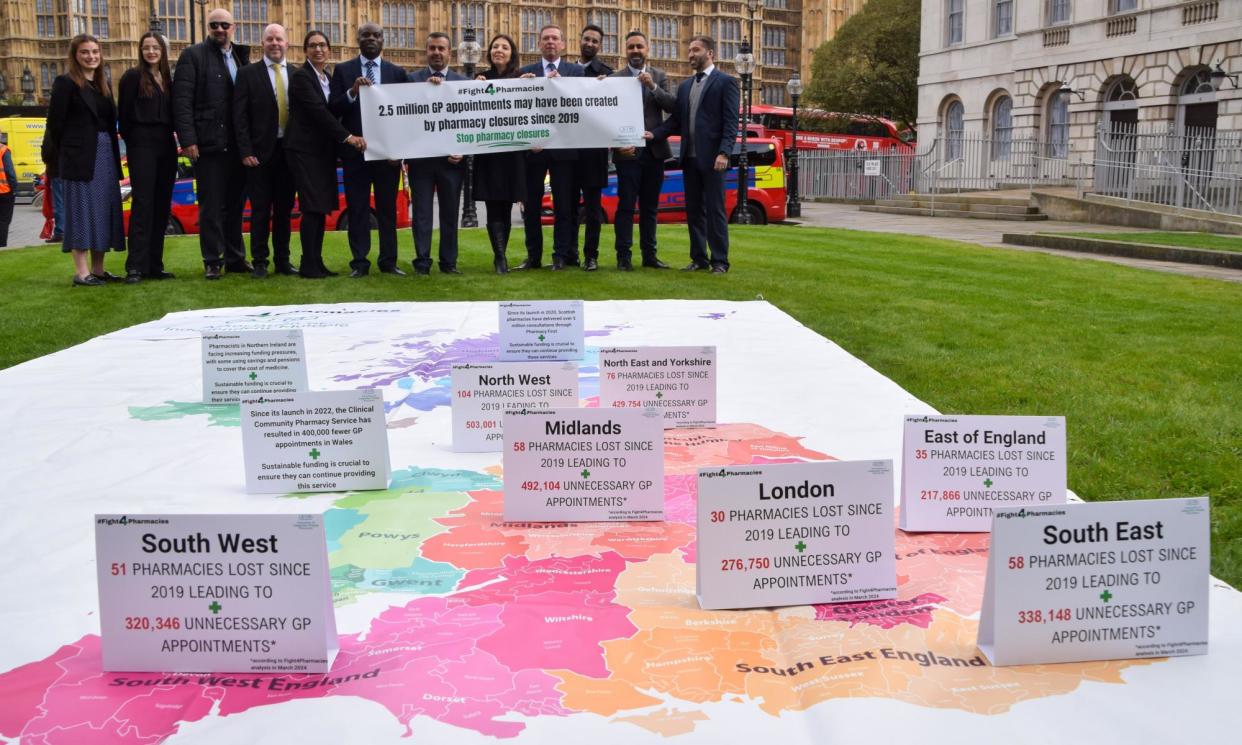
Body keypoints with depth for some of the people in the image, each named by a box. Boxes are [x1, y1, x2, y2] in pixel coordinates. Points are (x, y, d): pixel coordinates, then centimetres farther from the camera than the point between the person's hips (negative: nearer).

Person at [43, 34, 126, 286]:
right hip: (79, 156, -7)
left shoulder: (103, 84, 16)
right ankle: (81, 271, -4)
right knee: (82, 210, -6)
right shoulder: (66, 83, -3)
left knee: (104, 210, 7)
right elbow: (55, 123, -6)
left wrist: (114, 156, 7)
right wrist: (58, 158, -7)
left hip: (105, 155, 7)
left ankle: (97, 268, 13)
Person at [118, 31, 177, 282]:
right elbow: (124, 115, -2)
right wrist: (132, 143, 1)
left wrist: (171, 139, 6)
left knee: (161, 206, 5)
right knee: (142, 205, -10)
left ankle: (154, 265, 9)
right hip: (142, 146, -5)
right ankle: (135, 267, -11)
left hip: (166, 146, 6)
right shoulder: (133, 77, -2)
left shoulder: (168, 79, 14)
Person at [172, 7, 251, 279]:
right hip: (208, 144, -4)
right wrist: (187, 140, -15)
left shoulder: (242, 56, 14)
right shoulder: (193, 55, 0)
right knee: (211, 206, 1)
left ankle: (235, 258, 20)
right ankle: (212, 262, 8)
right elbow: (182, 100, -7)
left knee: (235, 205, 11)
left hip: (238, 144, 4)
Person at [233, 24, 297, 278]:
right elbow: (240, 116, -3)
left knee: (285, 208, 8)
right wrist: (245, 152, -11)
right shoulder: (248, 73, 1)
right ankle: (259, 262, 7)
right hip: (260, 152, -2)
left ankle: (283, 260, 15)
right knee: (260, 209, 1)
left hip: (290, 150, 2)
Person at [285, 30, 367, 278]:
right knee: (312, 207, -9)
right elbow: (317, 110, -17)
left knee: (322, 208, 7)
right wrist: (347, 136, -20)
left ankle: (316, 263, 11)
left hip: (324, 150, 8)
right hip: (305, 149, -8)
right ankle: (308, 266, -4)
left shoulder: (327, 78, 16)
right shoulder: (300, 76, -9)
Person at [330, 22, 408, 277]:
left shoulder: (397, 72, 8)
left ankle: (388, 261, 10)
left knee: (388, 209, 5)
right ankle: (360, 262, 6)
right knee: (357, 209, 1)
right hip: (355, 150, -1)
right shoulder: (343, 70, 5)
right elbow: (333, 110, -2)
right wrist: (352, 92, -19)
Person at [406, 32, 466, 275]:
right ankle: (422, 262, 6)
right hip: (421, 157, -1)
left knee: (450, 212, 6)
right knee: (422, 212, 1)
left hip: (451, 158, 1)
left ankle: (448, 262, 13)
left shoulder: (462, 81, 8)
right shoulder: (413, 79, 6)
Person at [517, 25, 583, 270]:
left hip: (563, 147, -1)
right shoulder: (526, 72, 9)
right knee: (531, 204, 4)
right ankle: (533, 256, 12)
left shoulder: (575, 71, 7)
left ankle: (561, 255, 8)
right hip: (533, 147, 1)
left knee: (564, 204, 1)